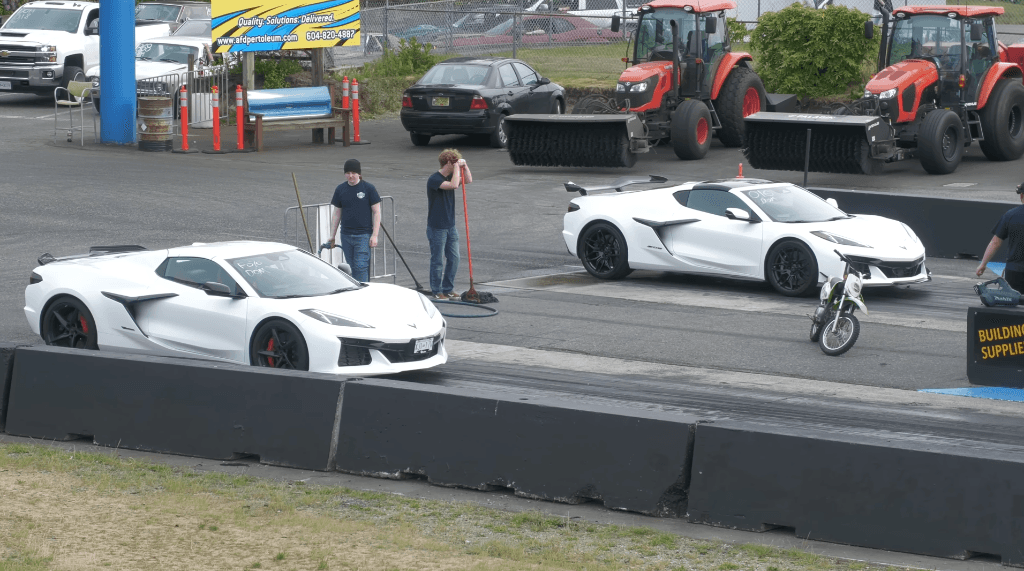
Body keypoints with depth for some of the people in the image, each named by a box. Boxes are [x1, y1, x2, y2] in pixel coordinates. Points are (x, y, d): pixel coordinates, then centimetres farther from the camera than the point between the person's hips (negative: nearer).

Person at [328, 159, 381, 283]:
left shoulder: (369, 189, -2)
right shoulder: (340, 189, 8)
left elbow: (376, 212, -1)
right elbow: (337, 214, 14)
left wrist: (374, 235, -8)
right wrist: (332, 237, 11)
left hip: (364, 235, -4)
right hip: (346, 235, 4)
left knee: (361, 266, -12)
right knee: (351, 267, 7)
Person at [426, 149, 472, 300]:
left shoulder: (449, 177, 9)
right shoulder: (434, 179, -17)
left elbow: (468, 180, 18)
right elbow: (454, 185, -31)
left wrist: (464, 165, 3)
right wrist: (457, 167, -21)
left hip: (450, 226, 8)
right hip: (437, 228, -8)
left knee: (454, 258, 8)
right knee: (437, 261, 2)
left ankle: (448, 289, 20)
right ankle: (437, 291, 12)